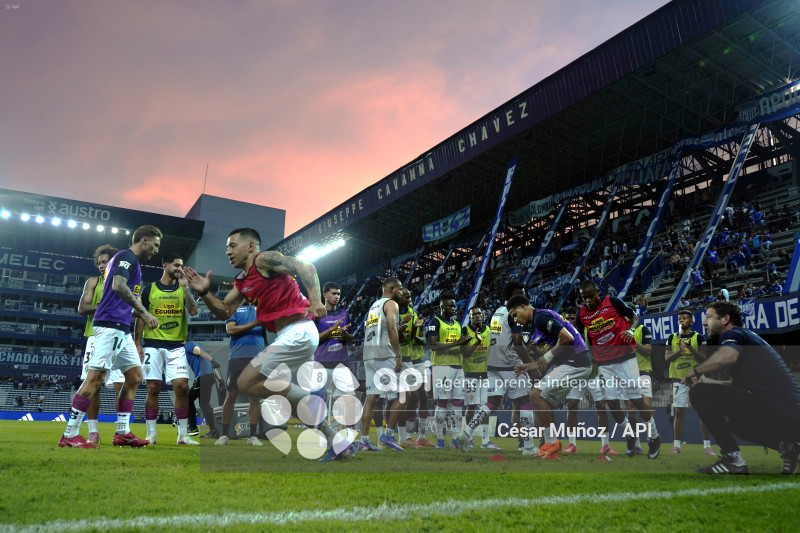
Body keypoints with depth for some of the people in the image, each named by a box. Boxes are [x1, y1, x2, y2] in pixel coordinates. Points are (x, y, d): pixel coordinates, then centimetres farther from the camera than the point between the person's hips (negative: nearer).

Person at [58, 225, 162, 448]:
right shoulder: (127, 257, -5)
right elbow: (118, 286, -21)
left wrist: (142, 317, 23)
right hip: (110, 325, -11)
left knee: (134, 375, 9)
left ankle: (123, 432, 11)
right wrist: (144, 313, -20)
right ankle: (69, 435, -6)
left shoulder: (128, 260, 24)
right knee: (96, 377, -11)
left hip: (121, 329, 11)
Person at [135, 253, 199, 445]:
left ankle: (183, 434, 2)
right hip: (153, 345, -1)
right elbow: (141, 318, 8)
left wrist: (185, 287, -13)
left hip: (176, 345, 1)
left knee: (182, 386, -7)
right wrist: (138, 344, 1)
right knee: (153, 388, 0)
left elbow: (193, 311, -6)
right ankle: (151, 434, 11)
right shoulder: (150, 289, 6)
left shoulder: (183, 289, 9)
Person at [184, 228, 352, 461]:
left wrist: (315, 300, -28)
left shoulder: (264, 259, -4)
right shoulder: (241, 281, 23)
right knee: (296, 396, 16)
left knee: (247, 383, -10)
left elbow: (306, 267, -14)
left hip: (297, 332, -10)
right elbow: (225, 312, 22)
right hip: (294, 336, 10)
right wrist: (204, 293, 8)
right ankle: (339, 443, 20)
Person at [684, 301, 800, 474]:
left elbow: (726, 357, -29)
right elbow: (738, 384, 34)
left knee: (699, 393, -11)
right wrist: (706, 382, 27)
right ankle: (786, 444, 12)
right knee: (733, 421, 35)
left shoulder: (733, 334, -3)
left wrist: (695, 371, -12)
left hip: (775, 407, -10)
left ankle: (733, 459, -12)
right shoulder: (749, 337, 26)